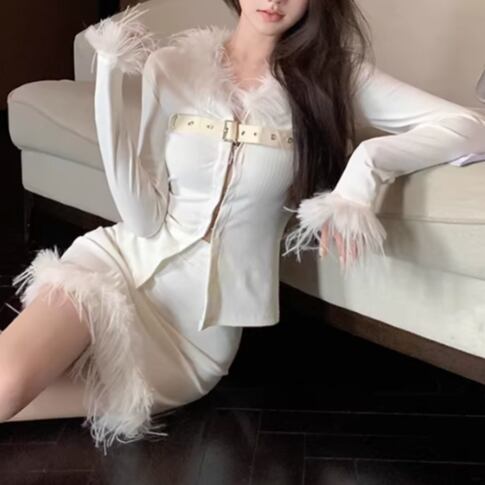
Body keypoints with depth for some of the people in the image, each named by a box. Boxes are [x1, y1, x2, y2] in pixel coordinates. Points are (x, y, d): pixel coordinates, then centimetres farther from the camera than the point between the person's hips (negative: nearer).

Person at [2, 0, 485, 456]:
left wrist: (368, 161, -28)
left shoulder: (332, 73, -5)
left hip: (207, 312, 0)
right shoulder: (172, 65, -5)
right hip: (126, 259, 0)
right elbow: (145, 218, -9)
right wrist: (109, 79, -16)